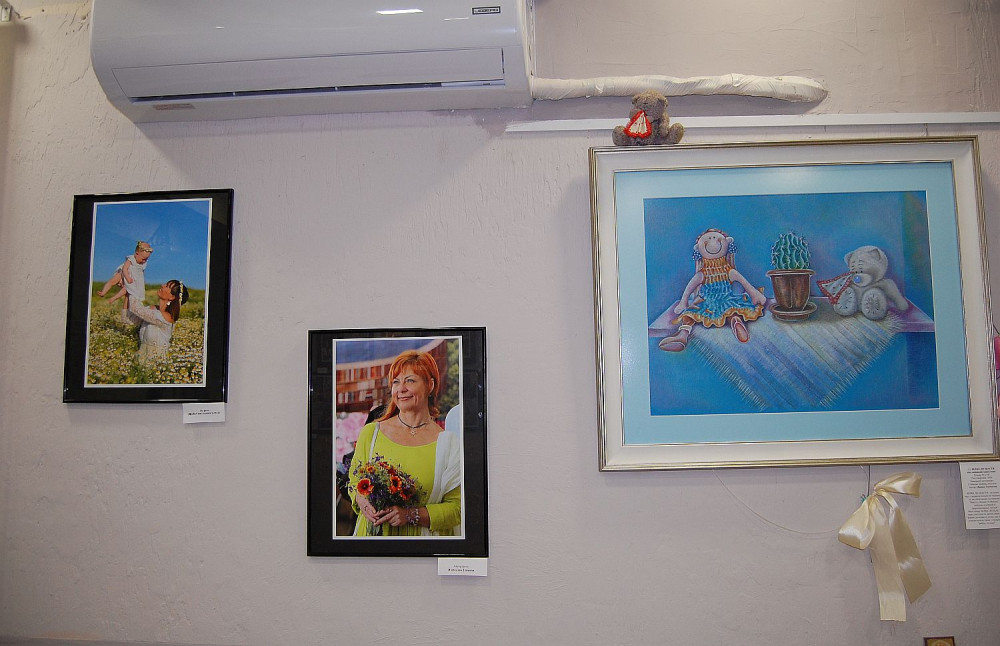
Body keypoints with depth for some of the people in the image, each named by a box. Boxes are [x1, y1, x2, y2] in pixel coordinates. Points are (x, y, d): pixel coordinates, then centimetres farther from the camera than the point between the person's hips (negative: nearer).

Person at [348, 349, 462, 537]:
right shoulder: (370, 433, -2)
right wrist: (364, 503, -12)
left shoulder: (448, 443, -9)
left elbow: (456, 507, -9)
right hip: (373, 534, 1)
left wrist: (411, 515, -20)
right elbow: (354, 483, 8)